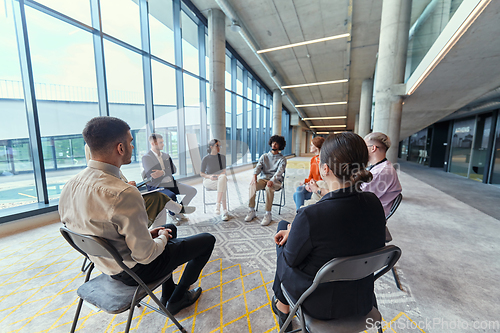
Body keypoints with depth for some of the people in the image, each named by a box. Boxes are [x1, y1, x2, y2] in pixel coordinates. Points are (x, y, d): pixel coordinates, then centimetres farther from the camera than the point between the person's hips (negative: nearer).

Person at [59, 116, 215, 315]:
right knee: (207, 240, 5)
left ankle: (168, 295, 40)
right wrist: (161, 239, -7)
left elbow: (102, 231, 4)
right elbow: (144, 255, -28)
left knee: (170, 229, 30)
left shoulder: (69, 186, -8)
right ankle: (176, 300, 26)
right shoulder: (124, 194, -36)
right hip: (136, 271, -8)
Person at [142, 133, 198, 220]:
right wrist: (167, 171, -16)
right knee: (172, 196, -36)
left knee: (192, 191, -5)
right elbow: (152, 176, -17)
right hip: (156, 186, -7)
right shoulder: (146, 157, -6)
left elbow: (174, 170, 2)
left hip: (170, 183, 7)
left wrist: (163, 172, -17)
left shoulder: (166, 155, 14)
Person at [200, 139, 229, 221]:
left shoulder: (222, 157, 4)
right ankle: (225, 210, -34)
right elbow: (201, 173, 3)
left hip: (220, 180, 2)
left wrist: (218, 176, -21)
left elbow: (224, 171, 0)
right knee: (223, 184, -34)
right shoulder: (205, 159, -3)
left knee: (223, 177, -36)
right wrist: (209, 176, -17)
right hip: (208, 181, -2)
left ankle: (218, 204, -36)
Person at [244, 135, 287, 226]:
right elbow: (258, 166, 1)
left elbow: (279, 172, -11)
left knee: (269, 188, -38)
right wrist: (254, 175, -22)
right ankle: (251, 211, -15)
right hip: (263, 178, 3)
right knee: (252, 186, -28)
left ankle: (268, 214, -28)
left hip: (276, 181, -3)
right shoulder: (264, 156, 17)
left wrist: (272, 180, -31)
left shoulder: (282, 159, 6)